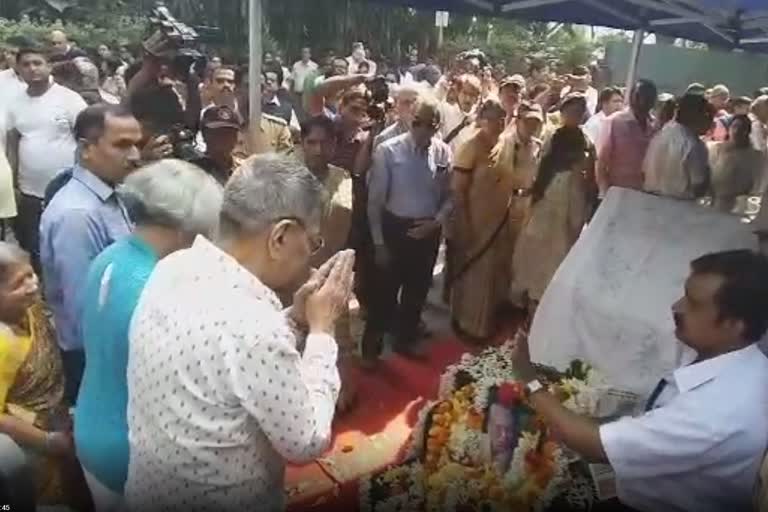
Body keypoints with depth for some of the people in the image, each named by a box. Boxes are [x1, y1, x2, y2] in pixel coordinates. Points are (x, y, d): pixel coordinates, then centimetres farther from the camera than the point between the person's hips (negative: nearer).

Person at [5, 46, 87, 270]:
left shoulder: (69, 98, -7)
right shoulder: (16, 104, 7)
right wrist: (13, 185, 8)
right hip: (29, 193, 5)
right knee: (33, 252, 15)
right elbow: (12, 145, 13)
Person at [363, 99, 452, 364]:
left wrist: (437, 221, -14)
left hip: (428, 231, 4)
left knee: (418, 289, 19)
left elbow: (449, 196, 3)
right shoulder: (388, 150, -14)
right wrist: (378, 242, -11)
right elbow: (375, 199, -11)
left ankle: (407, 339, 42)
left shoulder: (443, 152, -5)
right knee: (385, 289, 7)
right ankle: (371, 347, 27)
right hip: (395, 228, -3)